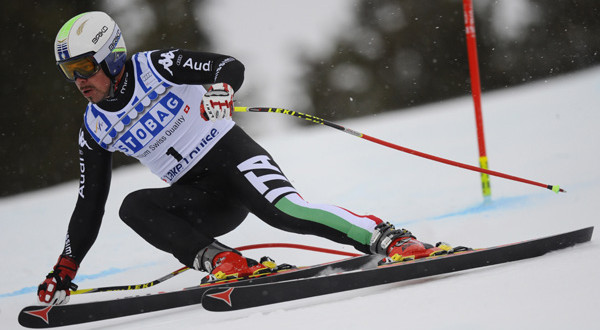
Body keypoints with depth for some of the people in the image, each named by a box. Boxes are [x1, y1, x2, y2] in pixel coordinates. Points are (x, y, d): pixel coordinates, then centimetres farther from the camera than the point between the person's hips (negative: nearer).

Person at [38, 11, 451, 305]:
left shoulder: (154, 67, -7)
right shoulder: (96, 129, 6)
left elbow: (231, 66, -16)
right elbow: (89, 206, 12)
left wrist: (221, 88, -40)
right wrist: (65, 268, 8)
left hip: (232, 155, -5)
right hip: (202, 200, 5)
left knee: (284, 211, -32)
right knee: (134, 207, -22)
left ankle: (390, 239, -33)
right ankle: (222, 261, -32)